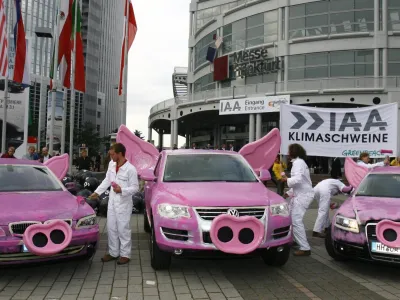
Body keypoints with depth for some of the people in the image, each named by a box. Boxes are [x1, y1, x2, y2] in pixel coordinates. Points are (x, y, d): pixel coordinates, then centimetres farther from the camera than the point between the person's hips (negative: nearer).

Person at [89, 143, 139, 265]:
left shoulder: (130, 169, -18)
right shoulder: (111, 164, 3)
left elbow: (135, 187, -14)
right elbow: (107, 180, 14)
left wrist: (122, 190, -28)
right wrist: (97, 192, 10)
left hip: (123, 203, -7)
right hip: (112, 201, 7)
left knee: (123, 229, 1)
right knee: (111, 228, 13)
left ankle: (125, 254, 13)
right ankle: (113, 252, 25)